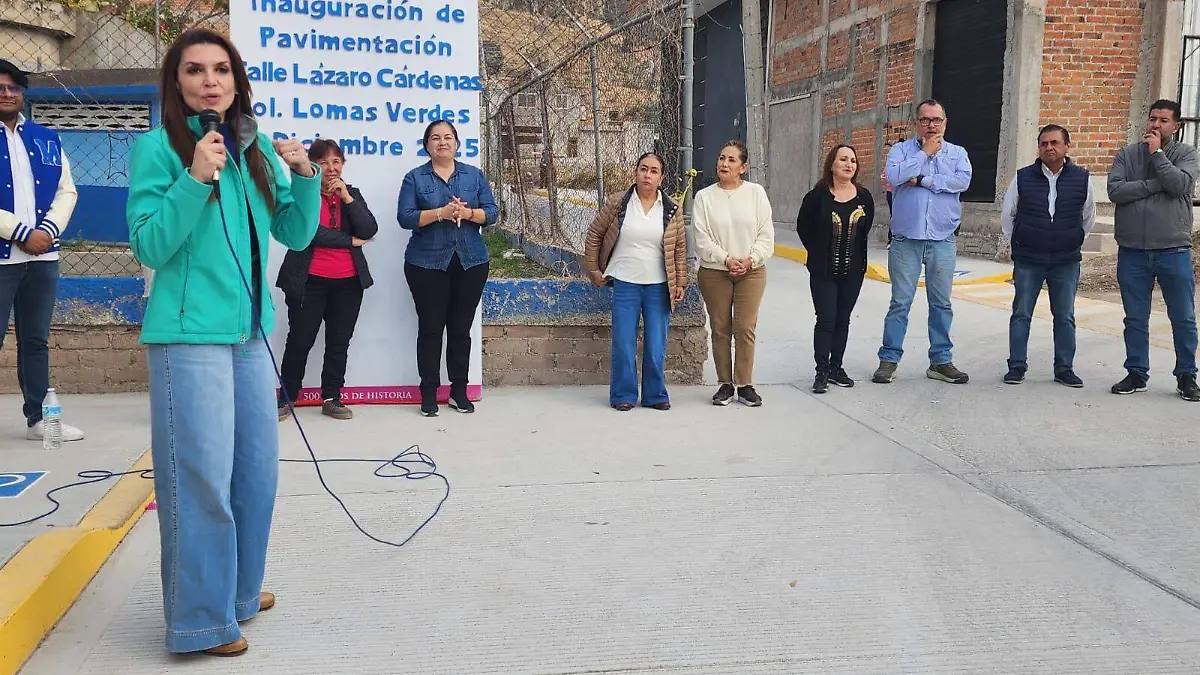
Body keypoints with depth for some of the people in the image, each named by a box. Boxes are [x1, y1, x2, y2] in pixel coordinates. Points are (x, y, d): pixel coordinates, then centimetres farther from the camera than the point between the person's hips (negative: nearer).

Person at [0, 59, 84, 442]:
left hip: (43, 257, 5)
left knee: (36, 341, 12)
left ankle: (38, 418, 19)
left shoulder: (46, 140, 12)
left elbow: (67, 191, 10)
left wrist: (48, 230, -7)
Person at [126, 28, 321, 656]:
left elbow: (295, 235, 12)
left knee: (257, 469, 14)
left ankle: (239, 588, 32)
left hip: (251, 332, 6)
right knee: (202, 478, -3)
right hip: (189, 337, -6)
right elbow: (150, 246, -11)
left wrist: (304, 175, -4)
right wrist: (195, 179, -21)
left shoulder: (256, 149, 10)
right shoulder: (157, 147, -6)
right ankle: (202, 617, 12)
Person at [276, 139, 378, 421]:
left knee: (339, 342, 9)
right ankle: (286, 398, 15)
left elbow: (369, 230, -3)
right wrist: (349, 241, -10)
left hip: (348, 282, 4)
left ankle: (332, 398, 20)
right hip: (309, 281, -4)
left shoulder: (352, 193, 10)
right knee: (300, 341, 1)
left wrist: (347, 198, -12)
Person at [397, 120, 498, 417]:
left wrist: (467, 212, -17)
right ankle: (429, 393, 9)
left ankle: (459, 391, 16)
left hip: (470, 263, 2)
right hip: (428, 264, -2)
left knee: (461, 328, 7)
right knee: (430, 328, 1)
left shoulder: (474, 175, 9)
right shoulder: (415, 178, 3)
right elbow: (405, 217, -8)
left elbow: (492, 212, 3)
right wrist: (441, 213, -21)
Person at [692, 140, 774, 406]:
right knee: (720, 329, 5)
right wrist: (727, 260, -15)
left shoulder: (756, 192, 2)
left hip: (751, 272, 0)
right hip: (714, 273, 0)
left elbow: (766, 234, 1)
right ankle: (725, 384, 16)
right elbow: (702, 239, -4)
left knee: (745, 328, -2)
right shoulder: (704, 197, 1)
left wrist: (751, 259, -13)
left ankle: (745, 384, 8)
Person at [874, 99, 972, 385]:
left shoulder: (957, 153, 10)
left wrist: (923, 181, -12)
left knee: (941, 303, 8)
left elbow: (962, 181, -10)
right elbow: (895, 176, -16)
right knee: (900, 302, 0)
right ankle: (889, 359, 7)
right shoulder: (901, 150, 5)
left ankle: (941, 361, 17)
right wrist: (925, 152, -8)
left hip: (943, 241, 2)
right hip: (906, 239, -2)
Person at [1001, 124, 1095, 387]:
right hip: (1027, 261, -1)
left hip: (1067, 262, 1)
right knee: (1021, 314, 3)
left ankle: (1064, 368, 16)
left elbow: (1089, 217, 14)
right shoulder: (1023, 178, -2)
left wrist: (1075, 241, 15)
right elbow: (1007, 215, 11)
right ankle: (1017, 366, 12)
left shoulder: (1082, 179, -1)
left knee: (1065, 317, 7)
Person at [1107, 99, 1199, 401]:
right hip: (1132, 251, 2)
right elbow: (1115, 191, -8)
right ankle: (1137, 374, 20)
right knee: (1135, 319, 9)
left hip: (1174, 250, -1)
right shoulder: (1127, 154, 6)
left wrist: (1157, 153, -9)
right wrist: (1155, 184, -13)